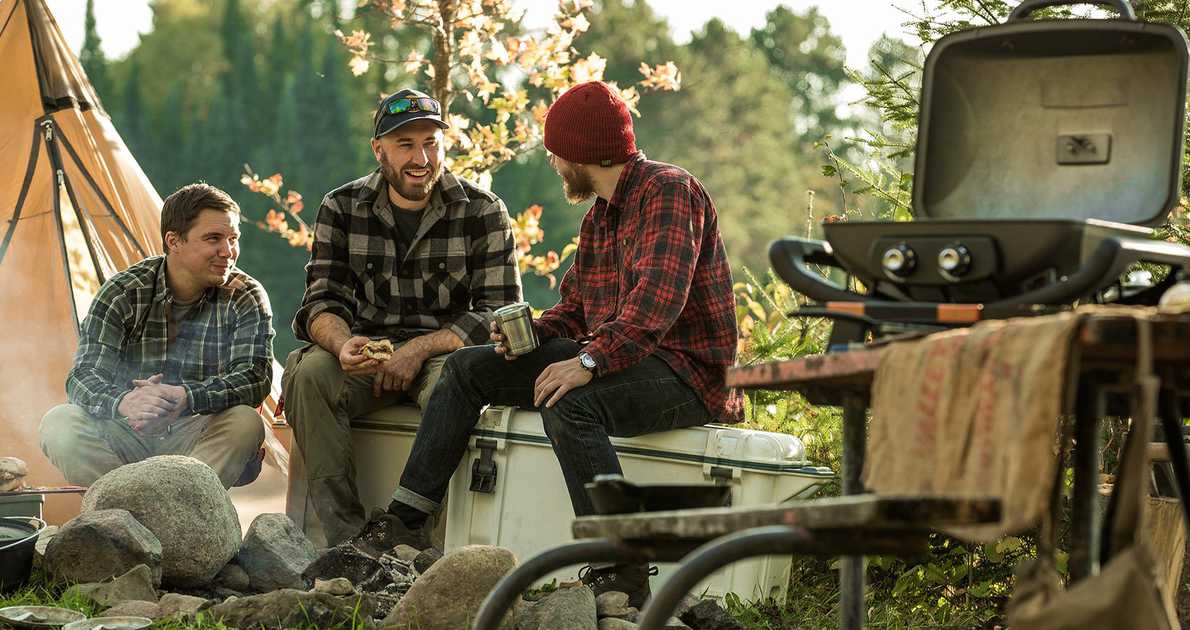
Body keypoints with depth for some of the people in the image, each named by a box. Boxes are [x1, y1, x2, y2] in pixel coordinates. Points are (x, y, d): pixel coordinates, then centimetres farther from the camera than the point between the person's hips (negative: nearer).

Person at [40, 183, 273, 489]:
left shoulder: (246, 298, -6)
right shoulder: (123, 292, -6)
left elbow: (255, 378, -19)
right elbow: (83, 376, -14)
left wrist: (187, 398, -39)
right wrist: (123, 402, -40)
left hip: (198, 438, -1)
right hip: (128, 438, 1)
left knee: (245, 423, -33)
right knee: (59, 424, -25)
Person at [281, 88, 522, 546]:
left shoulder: (482, 212, -2)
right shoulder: (342, 208, 3)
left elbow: (502, 312, -5)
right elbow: (322, 301, 0)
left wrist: (418, 349, -18)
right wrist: (344, 345, -26)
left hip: (446, 351, -2)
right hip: (369, 351, 2)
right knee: (307, 371, -29)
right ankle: (344, 535, -30)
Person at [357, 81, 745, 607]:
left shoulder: (667, 190, -13)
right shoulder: (600, 214, 19)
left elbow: (659, 295, -28)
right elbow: (576, 305, 20)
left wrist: (589, 361, -37)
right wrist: (534, 333, -2)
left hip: (685, 370, -10)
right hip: (618, 359, 10)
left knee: (568, 403, -38)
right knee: (468, 367, 5)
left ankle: (623, 575, -34)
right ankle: (402, 520, 2)